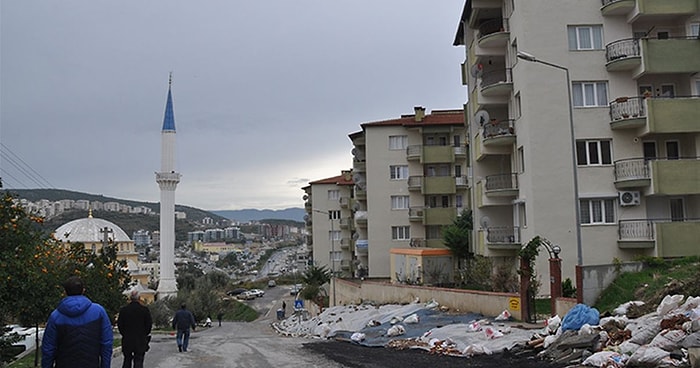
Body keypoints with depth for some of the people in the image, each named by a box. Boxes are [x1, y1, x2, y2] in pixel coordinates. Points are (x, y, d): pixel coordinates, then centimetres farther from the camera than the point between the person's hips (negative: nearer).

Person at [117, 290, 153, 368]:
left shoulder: (123, 310, -2)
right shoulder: (145, 310, -7)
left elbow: (119, 325, 1)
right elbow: (149, 325, -3)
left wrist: (124, 334, 14)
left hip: (127, 341, 2)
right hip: (141, 341, -2)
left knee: (127, 361, 15)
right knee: (138, 361, 2)